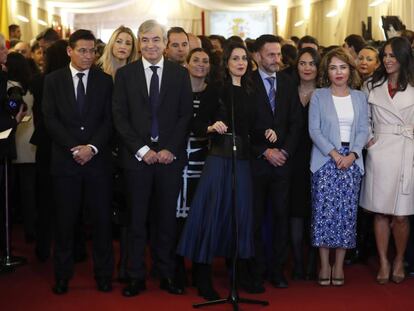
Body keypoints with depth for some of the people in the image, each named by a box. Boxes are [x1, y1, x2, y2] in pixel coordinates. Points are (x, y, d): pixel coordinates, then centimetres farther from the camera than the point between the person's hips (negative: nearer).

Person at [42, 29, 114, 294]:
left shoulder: (105, 81, 7)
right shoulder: (53, 80, 6)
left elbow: (109, 120, 2)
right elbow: (50, 119, -1)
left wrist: (92, 147, -12)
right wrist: (73, 148, -11)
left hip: (98, 160, 0)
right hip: (65, 160, 0)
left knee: (102, 218, 3)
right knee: (65, 220, 5)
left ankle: (103, 273, 14)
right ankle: (63, 274, 16)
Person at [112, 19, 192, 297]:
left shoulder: (180, 74, 6)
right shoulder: (125, 74, 5)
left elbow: (186, 115, 2)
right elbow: (120, 117, 0)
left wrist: (170, 149, -9)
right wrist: (141, 150, -9)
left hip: (170, 157, 0)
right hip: (137, 157, 0)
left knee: (168, 218, 7)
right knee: (137, 219, 5)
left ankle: (167, 275, 17)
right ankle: (136, 276, 14)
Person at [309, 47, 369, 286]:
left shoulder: (359, 97, 10)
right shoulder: (319, 96, 4)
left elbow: (363, 130, 6)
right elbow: (314, 130, -3)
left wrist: (352, 154, -10)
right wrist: (334, 154, -12)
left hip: (352, 161, 2)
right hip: (325, 160, -2)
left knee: (347, 212, 1)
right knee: (324, 211, -4)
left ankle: (339, 265, 11)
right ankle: (324, 265, 6)